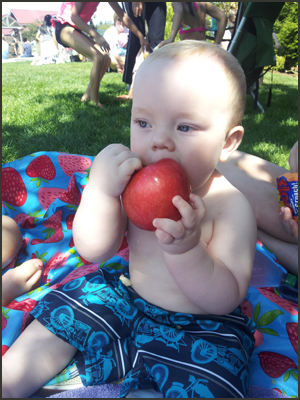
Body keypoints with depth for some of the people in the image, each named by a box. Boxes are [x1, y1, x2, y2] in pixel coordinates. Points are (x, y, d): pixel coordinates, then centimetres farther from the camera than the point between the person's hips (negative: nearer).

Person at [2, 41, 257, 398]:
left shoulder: (229, 204, -24)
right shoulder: (135, 184, -14)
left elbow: (226, 300, -24)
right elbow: (93, 251, -13)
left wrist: (186, 249, -43)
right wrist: (100, 191, -30)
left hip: (199, 327, -3)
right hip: (127, 295, 4)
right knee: (61, 315, 6)